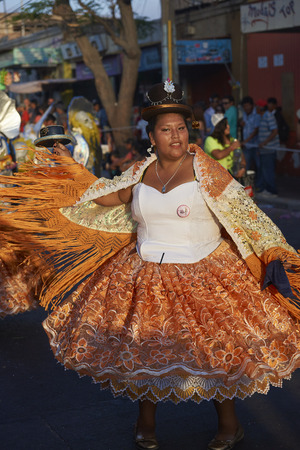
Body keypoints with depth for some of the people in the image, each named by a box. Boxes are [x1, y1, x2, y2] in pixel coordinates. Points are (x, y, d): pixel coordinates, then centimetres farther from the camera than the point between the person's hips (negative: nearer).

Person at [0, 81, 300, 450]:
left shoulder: (205, 170, -7)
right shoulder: (142, 171, 5)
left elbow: (243, 211, -6)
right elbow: (108, 197, 19)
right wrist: (73, 170, 17)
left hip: (201, 276, -4)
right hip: (145, 276, 4)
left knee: (216, 349, -1)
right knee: (143, 346, 10)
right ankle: (146, 420, 33)